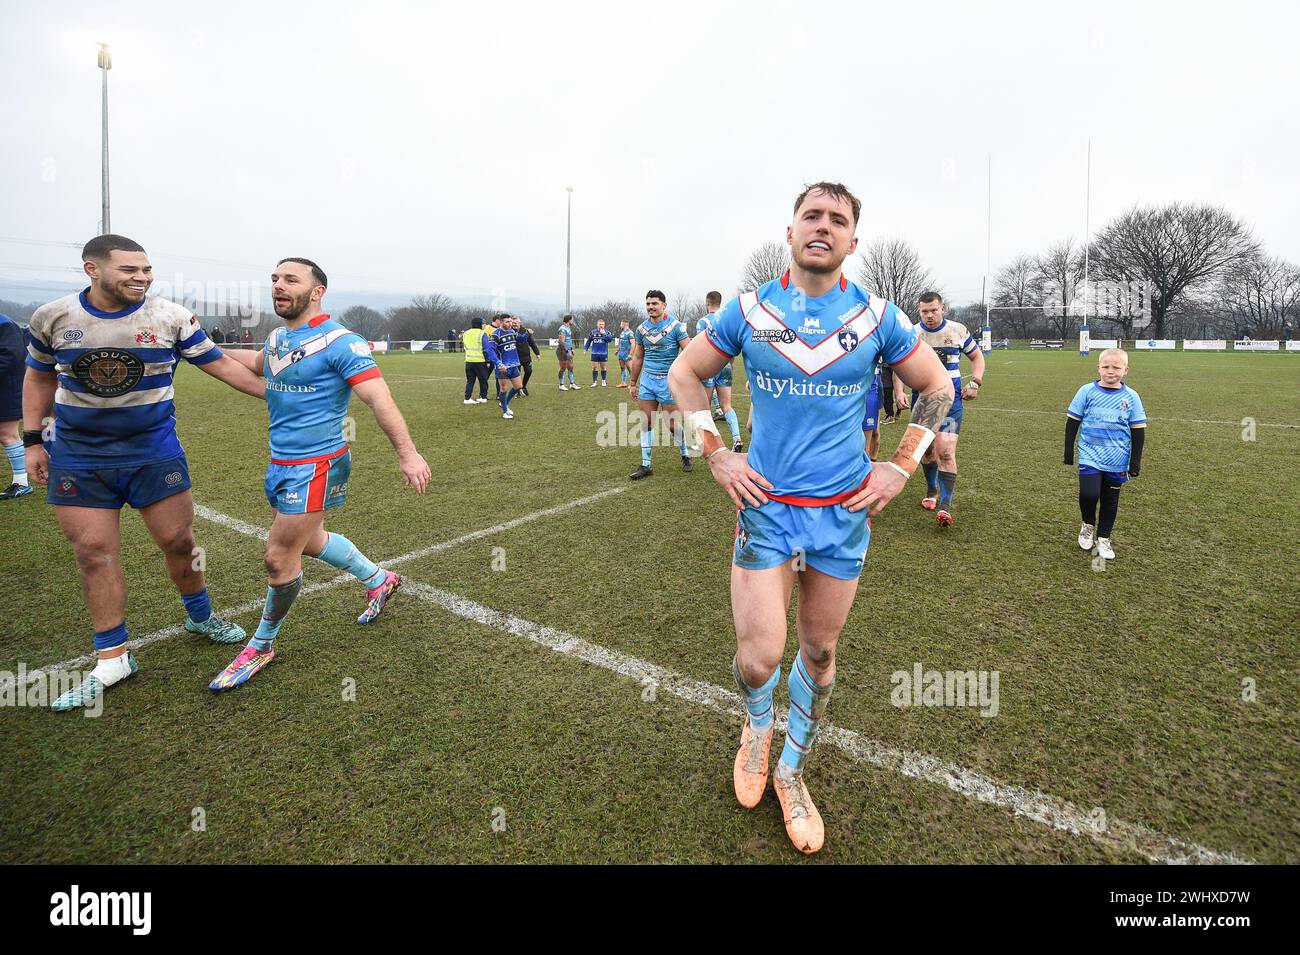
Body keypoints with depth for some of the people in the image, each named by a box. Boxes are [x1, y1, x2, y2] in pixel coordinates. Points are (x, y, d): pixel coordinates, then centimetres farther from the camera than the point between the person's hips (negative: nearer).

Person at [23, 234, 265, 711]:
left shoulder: (171, 316, -7)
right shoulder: (52, 317, -2)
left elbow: (220, 364, -1)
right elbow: (39, 377, 11)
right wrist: (33, 441, 9)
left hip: (154, 451, -1)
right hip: (78, 456, 1)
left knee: (179, 541, 3)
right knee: (94, 554, 3)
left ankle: (200, 617, 30)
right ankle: (112, 659, 15)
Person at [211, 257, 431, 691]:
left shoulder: (339, 342, -17)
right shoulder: (277, 338, 8)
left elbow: (379, 398, -25)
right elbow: (258, 363, 32)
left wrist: (407, 452, -33)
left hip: (315, 466, -9)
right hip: (282, 461, 9)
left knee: (279, 557, -2)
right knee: (307, 539, 22)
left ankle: (262, 646, 20)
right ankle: (379, 579, 43)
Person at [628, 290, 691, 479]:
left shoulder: (675, 326, -7)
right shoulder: (641, 328, 8)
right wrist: (633, 383, 17)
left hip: (668, 380, -4)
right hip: (647, 379, 5)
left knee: (672, 423, 0)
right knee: (646, 423, 4)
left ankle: (685, 456, 24)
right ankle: (645, 465, 11)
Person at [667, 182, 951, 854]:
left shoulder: (877, 316, 1)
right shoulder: (749, 310, -1)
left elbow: (937, 387, 12)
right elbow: (683, 374, 8)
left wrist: (901, 467, 3)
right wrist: (717, 455, -1)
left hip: (843, 511, 2)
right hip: (765, 505, -1)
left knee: (819, 652, 12)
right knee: (759, 657, -7)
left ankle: (791, 772, 37)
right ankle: (757, 727, 31)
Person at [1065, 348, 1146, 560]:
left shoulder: (1131, 397, -2)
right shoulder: (1087, 391, -5)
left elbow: (1138, 431, 3)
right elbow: (1072, 422, 1)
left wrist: (1135, 462, 2)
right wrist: (1069, 451, 0)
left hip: (1117, 460, 2)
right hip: (1090, 455, -2)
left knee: (1110, 500, 10)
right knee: (1089, 494, -16)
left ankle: (1103, 538, 27)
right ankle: (1088, 525, 14)